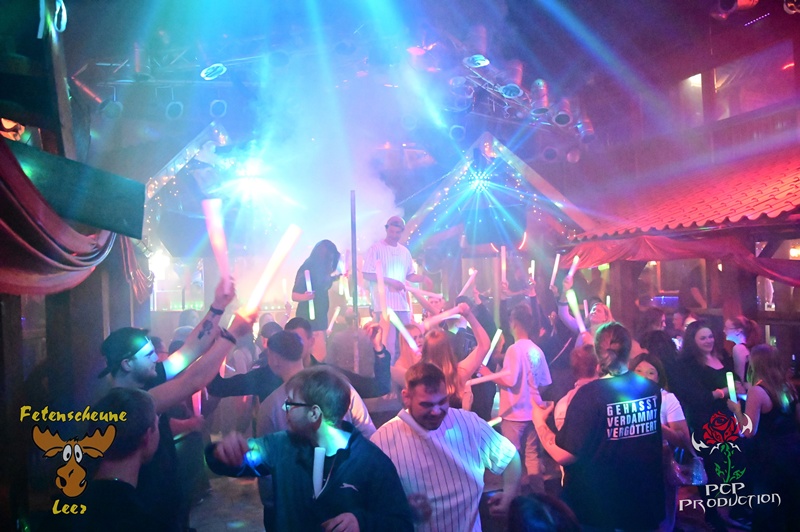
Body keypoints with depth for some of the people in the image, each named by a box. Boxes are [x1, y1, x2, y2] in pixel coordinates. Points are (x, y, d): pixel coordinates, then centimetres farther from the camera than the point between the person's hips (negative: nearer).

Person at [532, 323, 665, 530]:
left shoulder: (589, 394, -22)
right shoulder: (652, 389, -5)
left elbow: (564, 455, -23)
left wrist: (539, 422, -6)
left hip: (597, 507, -4)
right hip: (645, 503, 5)